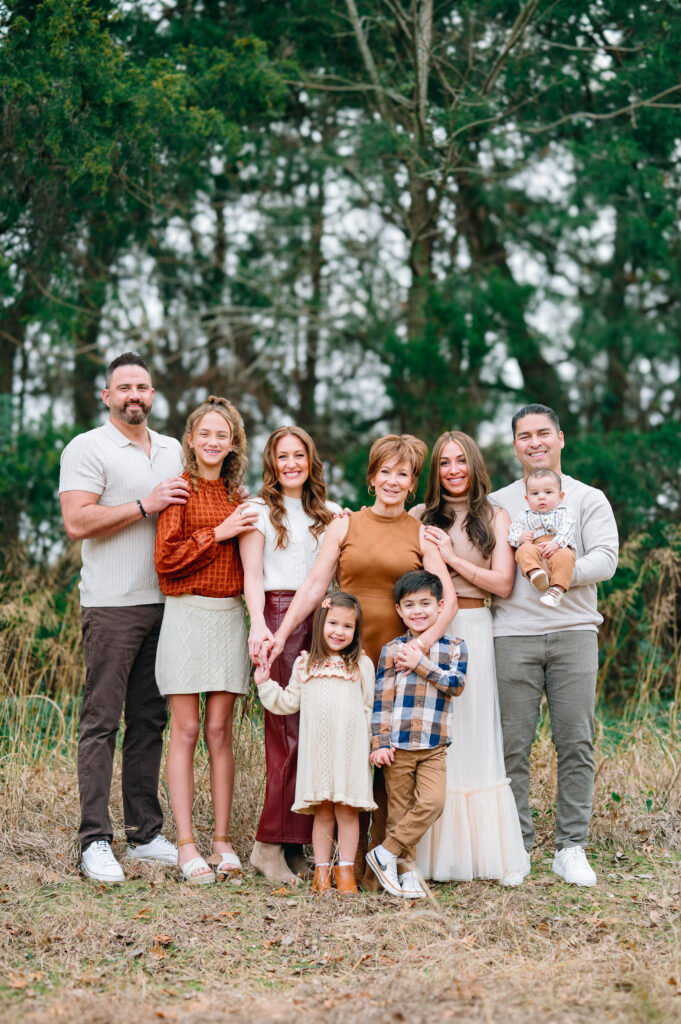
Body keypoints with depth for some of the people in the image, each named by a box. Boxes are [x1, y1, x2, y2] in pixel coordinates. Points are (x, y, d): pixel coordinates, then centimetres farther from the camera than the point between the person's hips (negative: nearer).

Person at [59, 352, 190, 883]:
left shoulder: (173, 451, 18)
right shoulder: (87, 448, -2)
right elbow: (77, 522, -14)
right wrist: (145, 505, -16)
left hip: (165, 602, 6)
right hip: (112, 605, -6)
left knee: (151, 719, 9)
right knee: (102, 721, -6)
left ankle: (147, 833, 14)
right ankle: (95, 840, -5)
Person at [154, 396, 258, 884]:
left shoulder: (235, 496, 14)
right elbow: (166, 558, -11)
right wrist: (218, 533, -11)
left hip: (229, 615, 4)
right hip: (188, 613, -4)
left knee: (219, 731, 6)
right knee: (186, 731, -3)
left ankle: (222, 839, 10)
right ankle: (186, 844, 1)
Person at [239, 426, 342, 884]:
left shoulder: (330, 514, 21)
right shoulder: (259, 510, 9)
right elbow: (252, 574, 0)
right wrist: (258, 623, -15)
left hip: (321, 620, 4)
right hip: (278, 616, -4)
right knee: (289, 730, -12)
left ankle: (295, 844, 1)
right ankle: (271, 845, -7)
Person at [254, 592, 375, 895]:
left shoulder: (362, 665, 7)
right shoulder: (305, 664, 11)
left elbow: (371, 708, 8)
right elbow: (289, 702, 17)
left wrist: (375, 745, 4)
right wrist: (265, 683, 7)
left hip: (350, 750, -1)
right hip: (316, 751, 1)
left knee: (347, 810, 0)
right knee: (322, 812, 5)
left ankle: (345, 870, 6)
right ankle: (322, 870, 11)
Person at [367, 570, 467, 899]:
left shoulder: (453, 647, 9)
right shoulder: (392, 649, 4)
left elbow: (456, 684, -7)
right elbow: (381, 699, 2)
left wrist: (420, 663, -12)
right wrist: (380, 742, -5)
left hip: (434, 746, 1)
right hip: (398, 745, -1)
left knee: (432, 802, -14)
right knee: (400, 809, 1)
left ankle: (385, 853, -3)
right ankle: (405, 870, 12)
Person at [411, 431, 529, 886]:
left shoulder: (496, 519, 8)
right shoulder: (420, 517, 11)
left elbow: (503, 583, -1)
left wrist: (452, 558, -6)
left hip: (472, 631, -1)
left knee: (472, 736, -3)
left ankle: (481, 851, 3)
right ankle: (430, 851, 3)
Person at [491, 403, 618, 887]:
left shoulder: (589, 499, 12)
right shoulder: (497, 504, 15)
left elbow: (605, 559, -2)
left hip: (574, 630, 0)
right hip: (514, 633, 0)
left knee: (576, 742, -3)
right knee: (514, 745, -3)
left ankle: (572, 847, 4)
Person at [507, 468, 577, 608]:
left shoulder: (564, 513, 20)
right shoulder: (523, 516, 26)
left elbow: (566, 530, 1)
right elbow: (512, 535, 14)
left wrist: (556, 543, -21)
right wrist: (520, 538, -12)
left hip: (558, 549, -1)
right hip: (534, 548, 1)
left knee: (565, 555, -36)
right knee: (524, 550, -32)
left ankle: (558, 588, -43)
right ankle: (534, 573, -56)